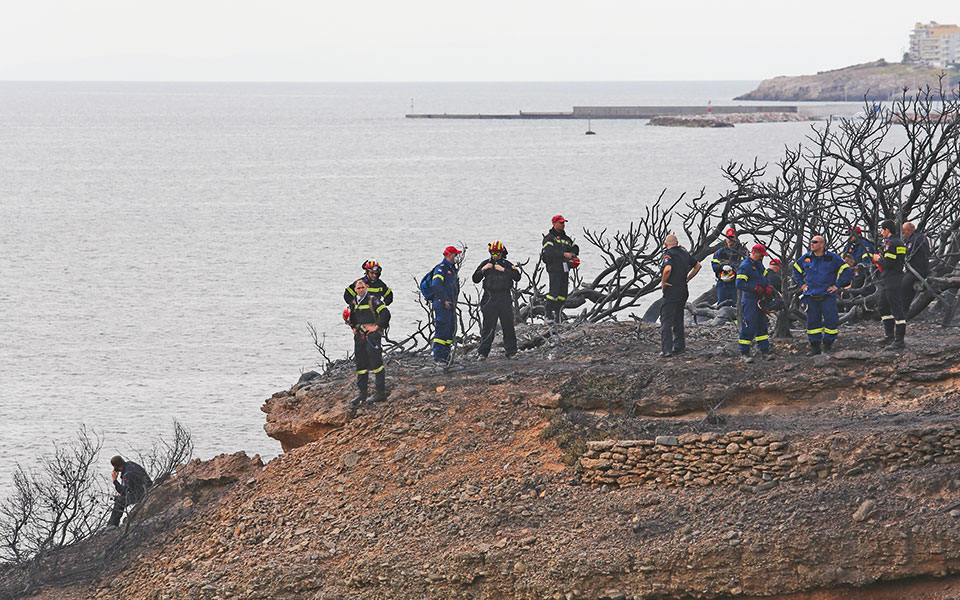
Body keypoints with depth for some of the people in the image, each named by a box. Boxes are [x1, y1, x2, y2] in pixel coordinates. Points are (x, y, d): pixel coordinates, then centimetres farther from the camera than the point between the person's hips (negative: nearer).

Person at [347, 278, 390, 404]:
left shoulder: (373, 300, -8)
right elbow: (350, 317, 32)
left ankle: (381, 392, -6)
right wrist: (353, 327, 17)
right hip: (359, 336, 7)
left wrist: (377, 326, -15)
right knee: (361, 365, 9)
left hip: (372, 335, -7)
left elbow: (385, 313, -14)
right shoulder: (354, 303, 14)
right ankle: (362, 393, 16)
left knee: (376, 363, -9)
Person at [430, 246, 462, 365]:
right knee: (442, 330, -11)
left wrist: (454, 300, 18)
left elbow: (456, 286, 30)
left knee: (452, 329, 11)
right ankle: (438, 357, -10)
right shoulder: (441, 268, -12)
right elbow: (436, 285, -24)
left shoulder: (452, 269, 18)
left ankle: (445, 355, 18)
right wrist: (445, 300, -22)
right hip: (442, 305, -10)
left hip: (451, 305, 10)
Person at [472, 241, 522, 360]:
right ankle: (483, 353, 0)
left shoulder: (507, 265, 7)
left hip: (505, 298, 0)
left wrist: (503, 270, -14)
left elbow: (517, 277, -7)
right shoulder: (485, 264, 9)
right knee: (488, 326, -4)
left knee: (508, 325, 2)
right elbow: (475, 279, 7)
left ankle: (511, 351, 11)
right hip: (490, 299, 0)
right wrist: (483, 270, -9)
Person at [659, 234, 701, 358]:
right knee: (678, 319, 21)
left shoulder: (669, 255, -14)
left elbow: (668, 269, -34)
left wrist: (663, 282, -18)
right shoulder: (684, 253, 9)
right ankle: (679, 346, 26)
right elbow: (697, 266, 21)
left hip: (671, 292, -7)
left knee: (666, 321, -4)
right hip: (683, 291, 7)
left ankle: (666, 349, -10)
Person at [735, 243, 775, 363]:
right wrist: (755, 288, -22)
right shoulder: (745, 266, -13)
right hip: (749, 299, -9)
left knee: (762, 326, 12)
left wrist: (768, 287, -1)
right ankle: (744, 353, -1)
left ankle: (765, 351, 17)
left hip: (760, 299, 9)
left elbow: (765, 277, 20)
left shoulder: (759, 264, 13)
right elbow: (739, 284, -19)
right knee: (748, 327, -7)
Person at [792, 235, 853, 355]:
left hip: (827, 295, -3)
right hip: (810, 296, 3)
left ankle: (827, 345, 7)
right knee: (812, 321, 4)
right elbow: (796, 269, 25)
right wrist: (801, 284, 15)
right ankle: (815, 346, 12)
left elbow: (846, 271, 3)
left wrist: (837, 285, -2)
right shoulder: (806, 258, 7)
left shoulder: (833, 258, -3)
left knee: (831, 320, -9)